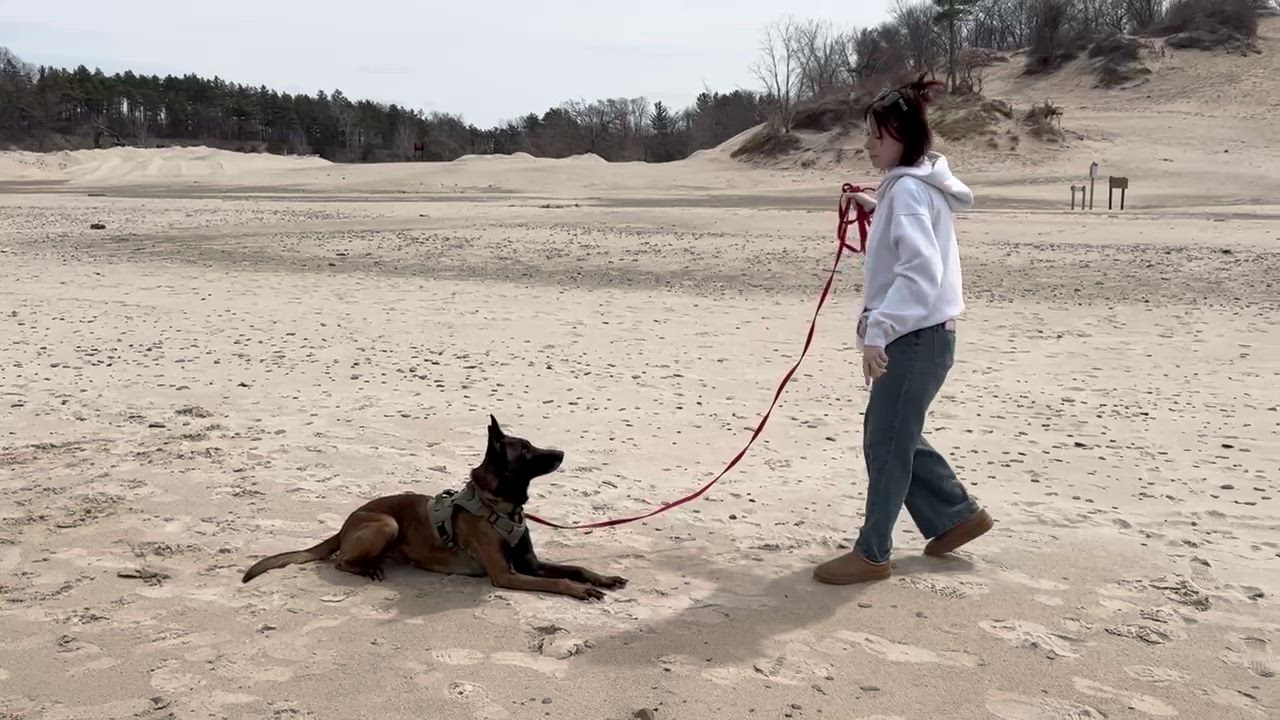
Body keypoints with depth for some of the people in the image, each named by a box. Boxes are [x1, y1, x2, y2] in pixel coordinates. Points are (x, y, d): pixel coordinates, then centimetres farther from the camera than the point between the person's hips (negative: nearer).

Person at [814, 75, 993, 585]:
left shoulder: (908, 189, -18)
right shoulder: (912, 184, 13)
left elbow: (920, 271, -29)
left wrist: (878, 331, -34)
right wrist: (877, 207, 25)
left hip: (917, 337, -10)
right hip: (917, 334, 10)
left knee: (885, 443, -1)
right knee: (894, 435, 19)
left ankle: (872, 554, 10)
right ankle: (956, 514, 30)